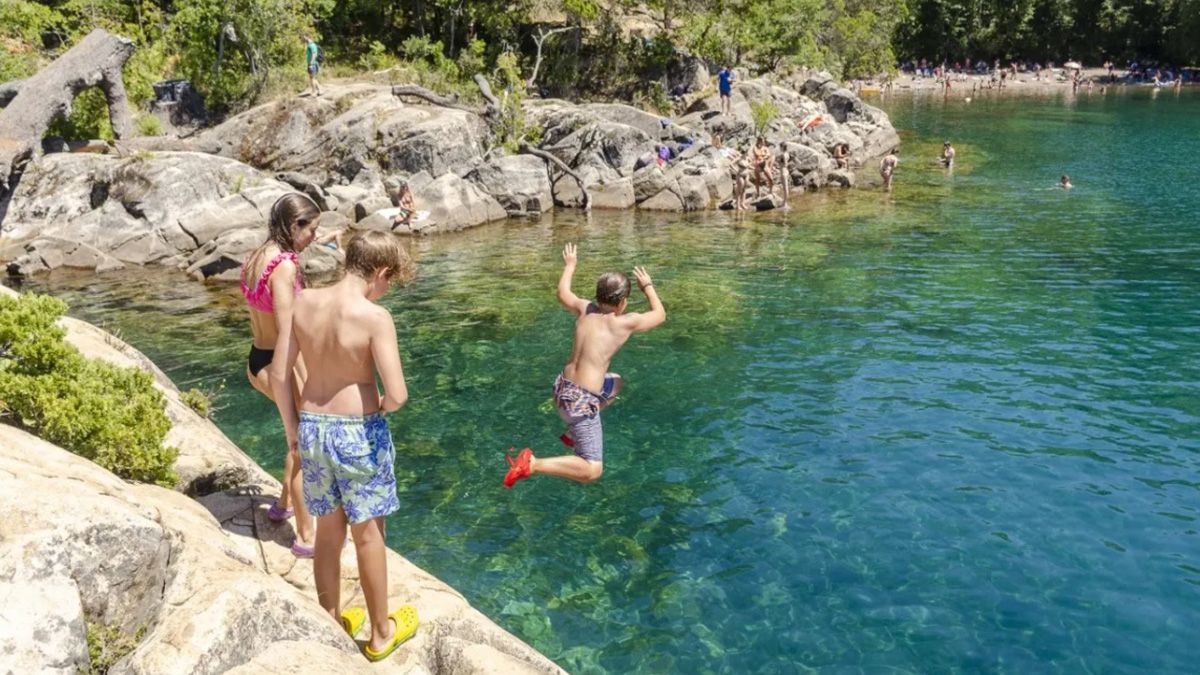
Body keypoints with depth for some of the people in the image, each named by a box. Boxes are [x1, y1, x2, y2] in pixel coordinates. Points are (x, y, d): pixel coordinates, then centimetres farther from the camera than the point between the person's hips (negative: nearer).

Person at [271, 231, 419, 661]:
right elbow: (397, 395, -23)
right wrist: (380, 406, 0)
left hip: (312, 428, 5)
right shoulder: (375, 317, -20)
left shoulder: (304, 303, -4)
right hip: (358, 432, -5)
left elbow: (279, 375, 1)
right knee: (368, 533, 12)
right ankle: (381, 633, 29)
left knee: (329, 530, 21)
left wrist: (292, 429, 12)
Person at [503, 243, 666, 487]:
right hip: (581, 401, -8)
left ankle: (572, 433, 32)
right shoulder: (625, 322, -12)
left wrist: (569, 265, 40)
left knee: (616, 383, 35)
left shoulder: (585, 309, 3)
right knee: (592, 471, -7)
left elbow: (562, 293, 25)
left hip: (563, 387, 8)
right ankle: (532, 464, -22)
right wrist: (648, 287, 22)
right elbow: (660, 314, 7)